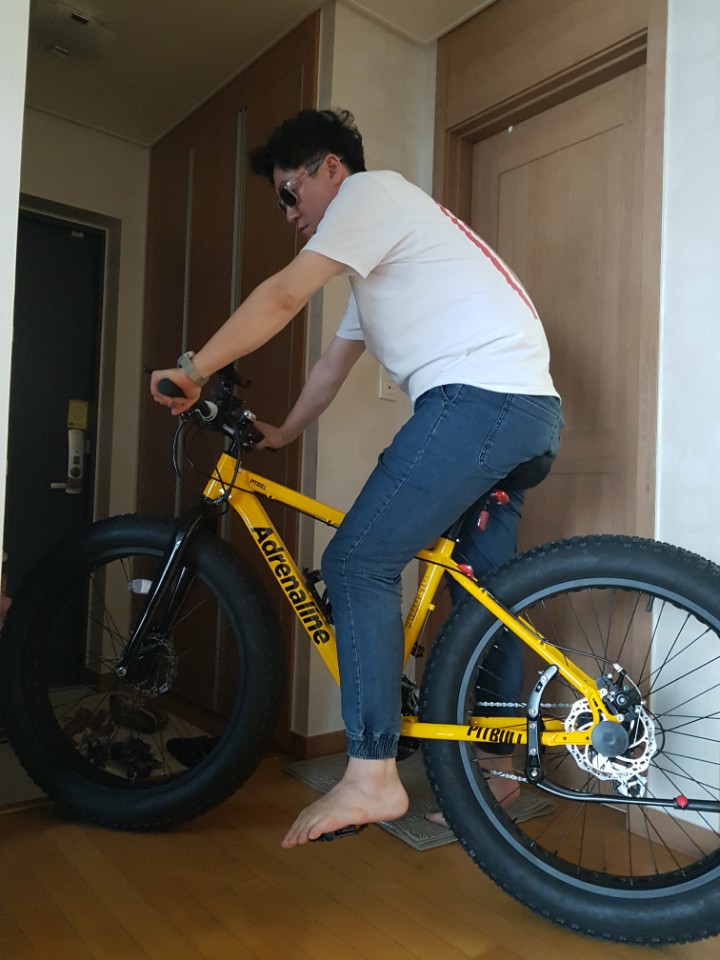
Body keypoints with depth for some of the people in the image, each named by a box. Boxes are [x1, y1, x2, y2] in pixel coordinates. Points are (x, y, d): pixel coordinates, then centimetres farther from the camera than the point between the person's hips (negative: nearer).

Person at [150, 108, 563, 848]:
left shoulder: (372, 191, 1)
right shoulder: (375, 258, 31)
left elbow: (282, 298, -9)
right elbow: (336, 359, 28)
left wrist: (191, 371, -4)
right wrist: (281, 432, 26)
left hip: (477, 397, -11)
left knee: (358, 564, -10)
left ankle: (371, 777, -6)